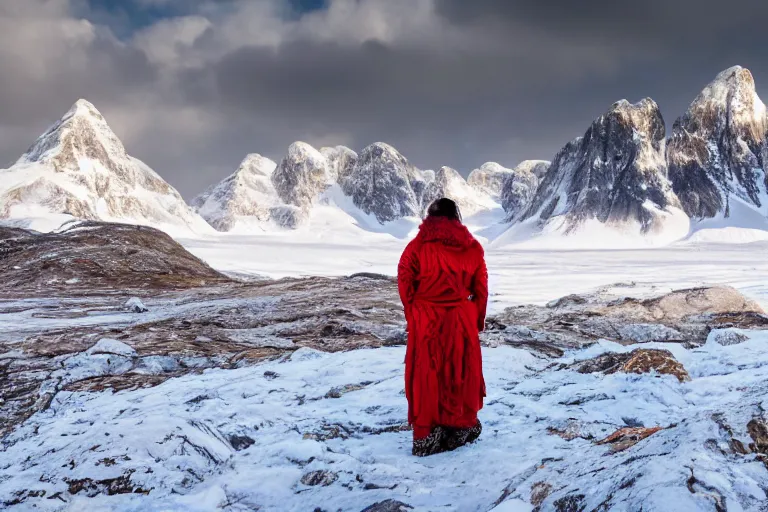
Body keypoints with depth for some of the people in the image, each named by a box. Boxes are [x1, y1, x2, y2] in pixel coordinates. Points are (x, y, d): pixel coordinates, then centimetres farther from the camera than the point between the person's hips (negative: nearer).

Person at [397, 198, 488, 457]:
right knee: (461, 374, 15)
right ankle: (461, 429, 25)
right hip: (462, 321, 2)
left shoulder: (418, 245, -6)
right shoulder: (471, 247, 1)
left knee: (426, 376, 7)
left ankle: (427, 437, 11)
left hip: (425, 322, -2)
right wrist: (478, 320, 12)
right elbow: (481, 288, 2)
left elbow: (405, 283, -7)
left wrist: (413, 315, 5)